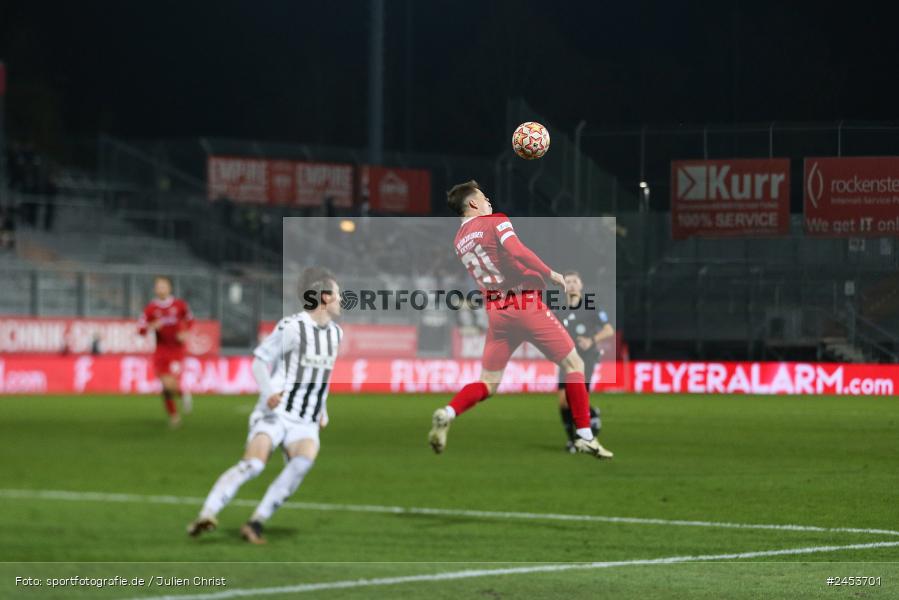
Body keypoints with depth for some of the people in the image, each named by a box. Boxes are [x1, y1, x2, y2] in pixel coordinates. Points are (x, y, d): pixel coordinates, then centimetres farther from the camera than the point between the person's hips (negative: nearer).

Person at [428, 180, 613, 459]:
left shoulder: (459, 240, 13)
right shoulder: (496, 221, -5)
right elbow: (516, 250, -22)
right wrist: (551, 274, -15)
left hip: (495, 311, 5)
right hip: (526, 305, -5)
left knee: (488, 384, 10)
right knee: (573, 364, 8)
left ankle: (447, 413, -18)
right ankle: (584, 436, 4)